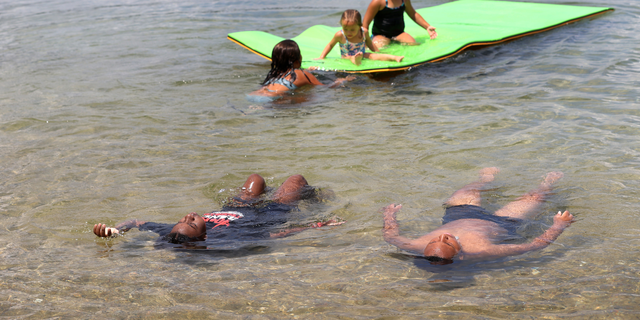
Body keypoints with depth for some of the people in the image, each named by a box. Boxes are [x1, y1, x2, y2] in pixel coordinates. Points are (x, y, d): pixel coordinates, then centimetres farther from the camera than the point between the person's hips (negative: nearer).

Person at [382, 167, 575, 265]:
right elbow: (536, 245, -40)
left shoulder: (420, 246, -42)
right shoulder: (482, 251, -49)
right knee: (533, 197, 21)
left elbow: (391, 236, -21)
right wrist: (559, 225, -27)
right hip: (500, 225, -2)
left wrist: (389, 216, -2)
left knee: (468, 192, 30)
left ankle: (485, 179, 66)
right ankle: (547, 185, 57)